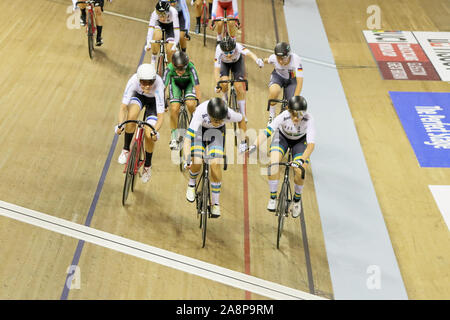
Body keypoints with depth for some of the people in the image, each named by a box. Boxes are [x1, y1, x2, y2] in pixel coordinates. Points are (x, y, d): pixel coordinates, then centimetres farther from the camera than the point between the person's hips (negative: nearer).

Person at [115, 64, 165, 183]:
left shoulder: (158, 85, -40)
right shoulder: (133, 81, -36)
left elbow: (160, 116, -40)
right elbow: (123, 107, -34)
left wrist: (154, 131, -56)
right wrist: (120, 125, -50)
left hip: (154, 100, -1)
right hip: (138, 96, 1)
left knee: (149, 135, -15)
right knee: (131, 116, -33)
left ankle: (147, 165, 11)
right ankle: (126, 150, -12)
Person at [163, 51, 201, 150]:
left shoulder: (191, 67, -38)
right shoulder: (169, 69, -35)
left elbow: (197, 86, -39)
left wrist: (198, 103, -45)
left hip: (189, 83, -1)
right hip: (175, 83, 1)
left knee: (190, 104, -26)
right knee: (174, 109, -15)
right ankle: (174, 137, 1)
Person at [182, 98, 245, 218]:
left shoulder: (229, 114, -35)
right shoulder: (200, 112, -42)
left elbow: (241, 119, -9)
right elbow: (187, 140, -44)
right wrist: (187, 160, -56)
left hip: (216, 132, 1)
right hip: (199, 129, -1)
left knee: (215, 163, -17)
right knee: (196, 163, -19)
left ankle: (215, 203, -1)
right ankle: (191, 184, 18)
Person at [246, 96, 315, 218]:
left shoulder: (308, 119, -36)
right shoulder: (283, 116, -35)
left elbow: (311, 144, -43)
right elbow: (266, 132, -43)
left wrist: (302, 160, -59)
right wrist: (254, 146, -59)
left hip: (300, 140, 0)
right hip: (282, 136, 0)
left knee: (299, 172, -18)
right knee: (273, 163, -25)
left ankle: (297, 200, 12)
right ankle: (273, 198, -5)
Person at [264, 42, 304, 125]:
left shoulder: (296, 59, -36)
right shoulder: (273, 58, -29)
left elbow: (299, 81, -39)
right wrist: (265, 60, 24)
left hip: (291, 79, 0)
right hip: (278, 76, 0)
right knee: (274, 91, -36)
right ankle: (271, 116, -12)